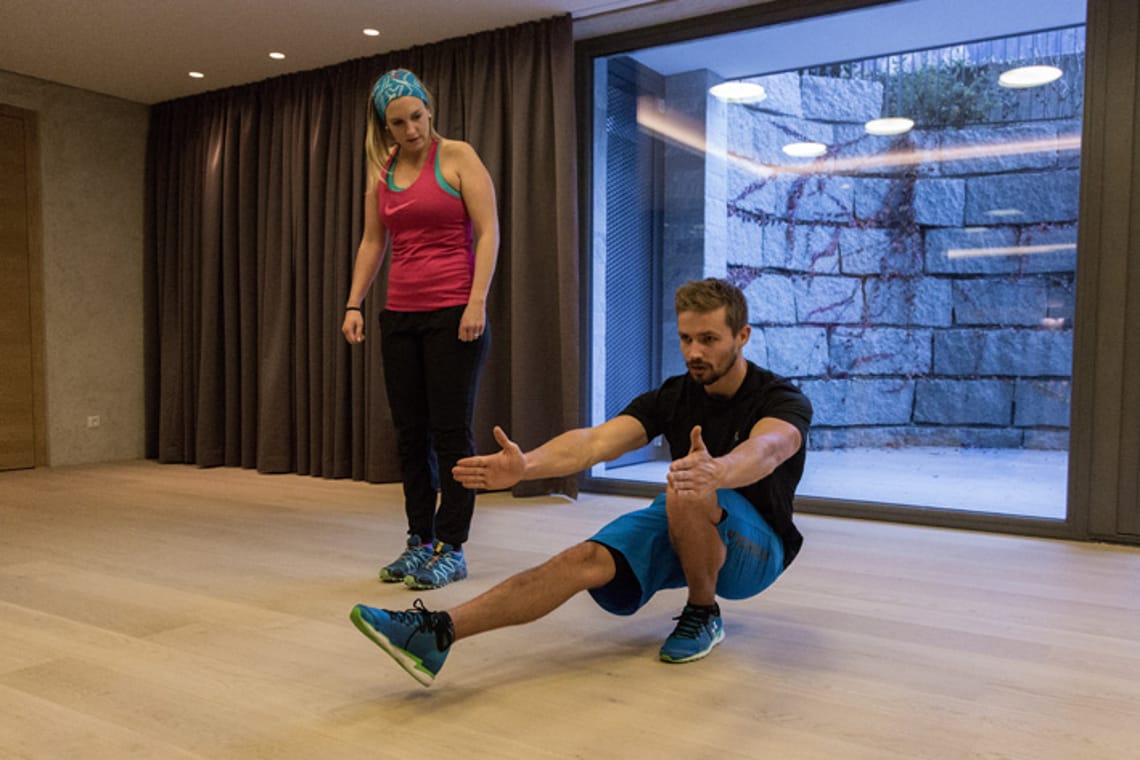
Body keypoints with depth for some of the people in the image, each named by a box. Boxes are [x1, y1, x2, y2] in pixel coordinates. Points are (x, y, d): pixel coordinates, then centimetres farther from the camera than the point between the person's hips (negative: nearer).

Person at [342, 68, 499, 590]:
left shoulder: (457, 157, -2)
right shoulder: (380, 170, 13)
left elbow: (488, 232, -8)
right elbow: (372, 242, 15)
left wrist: (477, 301, -17)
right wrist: (354, 303, 5)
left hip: (453, 313, -5)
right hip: (400, 315, 6)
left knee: (450, 432, -3)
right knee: (410, 434, 8)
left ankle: (451, 549, 6)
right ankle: (420, 542, 19)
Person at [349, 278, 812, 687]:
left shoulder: (782, 400, -17)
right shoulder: (672, 397, -5)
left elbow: (766, 449, -43)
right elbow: (599, 440, -24)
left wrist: (716, 471, -68)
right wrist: (527, 464, -45)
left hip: (756, 548, -4)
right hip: (680, 534, 4)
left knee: (686, 493, -37)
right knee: (588, 559, -26)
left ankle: (703, 615, -13)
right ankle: (438, 633, -39)